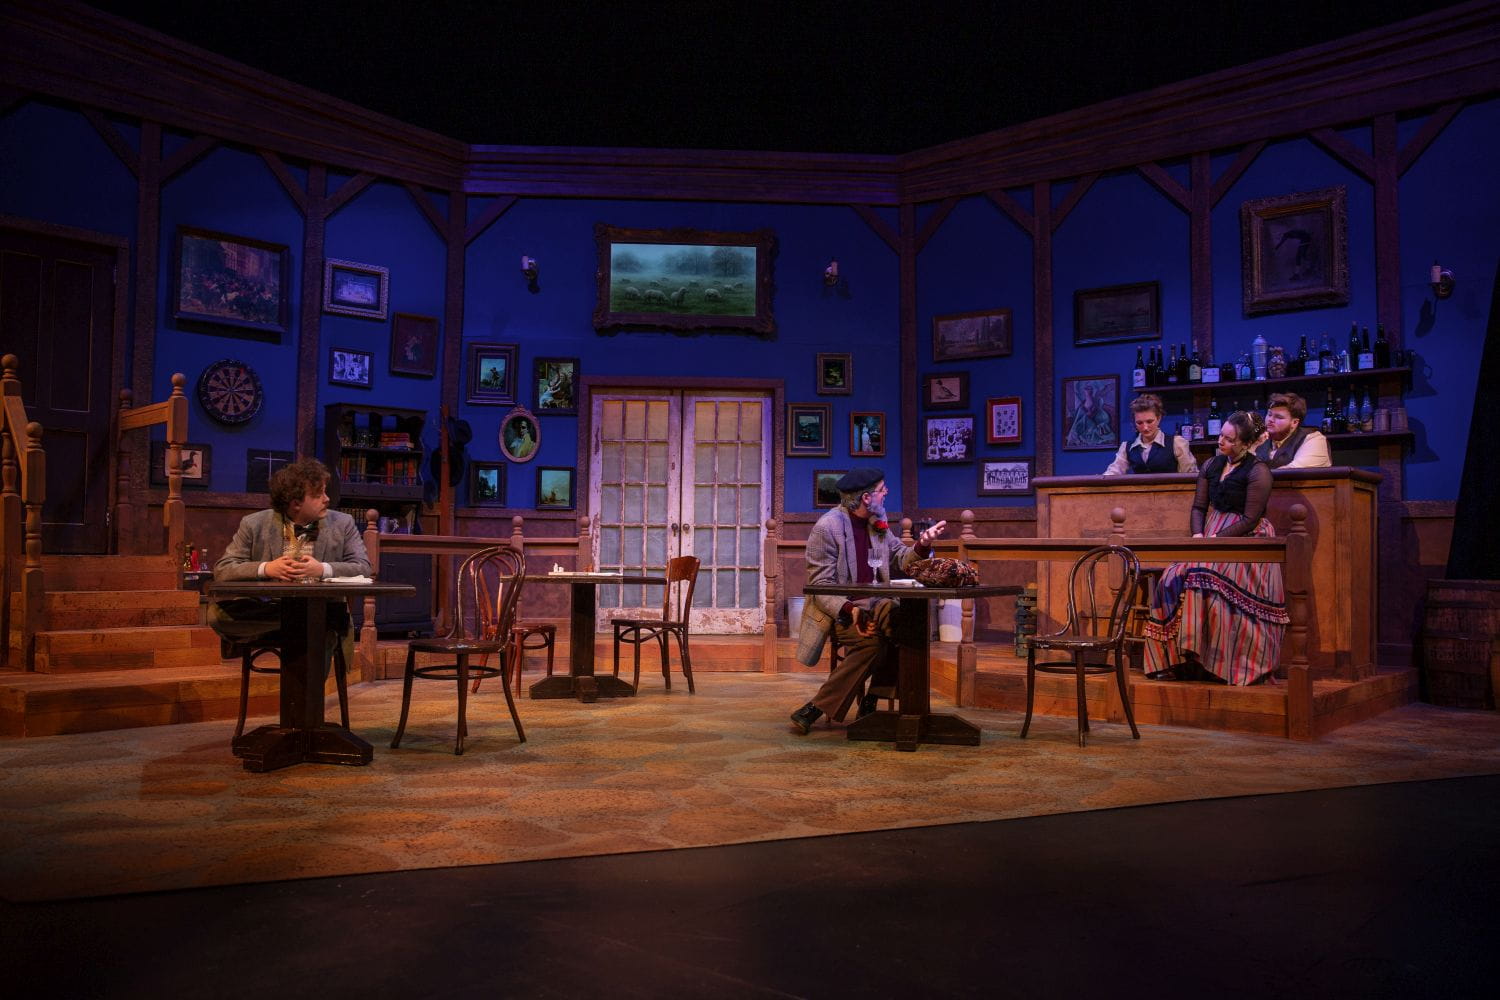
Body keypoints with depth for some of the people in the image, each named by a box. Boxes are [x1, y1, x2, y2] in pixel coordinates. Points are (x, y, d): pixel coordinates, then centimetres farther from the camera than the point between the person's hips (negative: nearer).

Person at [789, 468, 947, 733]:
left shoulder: (878, 522, 10)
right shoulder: (827, 527, -13)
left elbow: (901, 560, 14)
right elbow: (820, 586, -15)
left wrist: (922, 544, -7)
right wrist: (849, 611, -31)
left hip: (871, 604, 7)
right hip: (837, 609, -6)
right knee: (872, 642, -31)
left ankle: (870, 701, -10)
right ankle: (813, 710, -23)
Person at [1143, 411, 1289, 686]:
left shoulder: (1258, 472, -7)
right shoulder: (1211, 465, 14)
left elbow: (1250, 519, -12)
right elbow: (1199, 507, 12)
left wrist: (1216, 538, -18)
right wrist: (1198, 534, -6)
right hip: (1210, 538, 6)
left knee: (1218, 586, -29)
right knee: (1176, 580, -16)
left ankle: (1224, 666, -20)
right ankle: (1182, 661, -13)